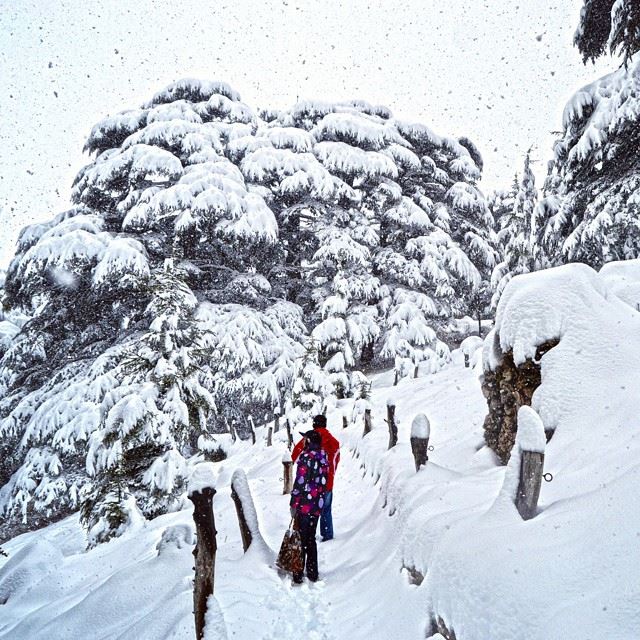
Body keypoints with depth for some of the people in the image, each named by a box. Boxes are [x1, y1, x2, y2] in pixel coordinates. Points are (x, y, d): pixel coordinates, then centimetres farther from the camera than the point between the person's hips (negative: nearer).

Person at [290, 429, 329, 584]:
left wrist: (293, 504, -10)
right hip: (318, 506, 7)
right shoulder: (323, 458, 7)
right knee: (311, 539, 16)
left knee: (301, 539, 2)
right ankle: (313, 573, 22)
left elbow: (299, 483, -16)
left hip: (304, 505, -7)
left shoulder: (306, 457, -15)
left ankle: (298, 575, 6)